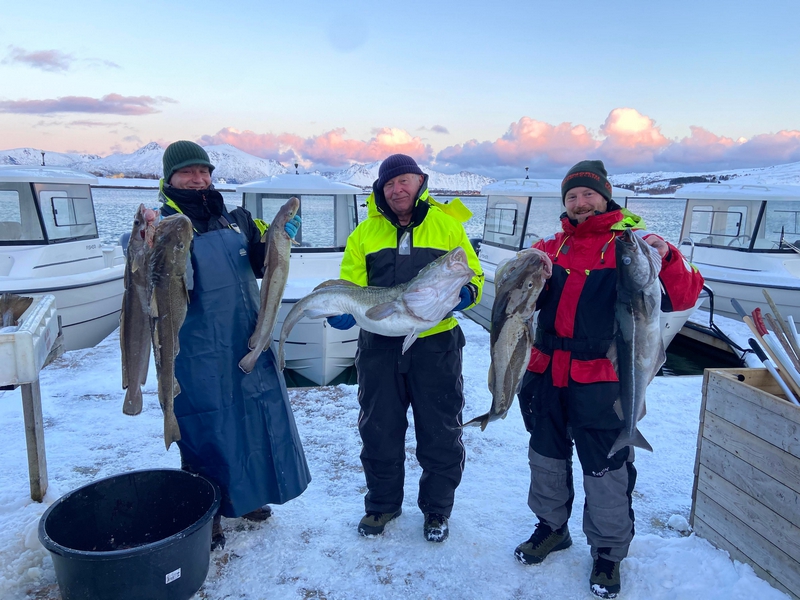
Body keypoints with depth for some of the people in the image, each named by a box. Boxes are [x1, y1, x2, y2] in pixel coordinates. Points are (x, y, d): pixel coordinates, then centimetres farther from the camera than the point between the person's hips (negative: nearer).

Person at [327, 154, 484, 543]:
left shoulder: (447, 223, 2)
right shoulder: (365, 232, 6)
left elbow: (472, 276, 4)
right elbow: (349, 286, 6)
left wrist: (462, 294, -18)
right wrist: (343, 311, -15)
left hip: (436, 346, -1)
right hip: (379, 346, 2)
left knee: (440, 433, 10)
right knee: (378, 430, 14)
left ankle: (437, 508, 33)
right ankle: (382, 503, 36)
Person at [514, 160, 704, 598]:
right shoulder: (551, 247, 8)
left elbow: (681, 298, -13)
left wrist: (667, 259, -31)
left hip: (602, 380, -4)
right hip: (547, 374, 5)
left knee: (606, 471, 7)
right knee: (546, 455, 19)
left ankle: (608, 552, 30)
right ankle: (551, 527, 42)